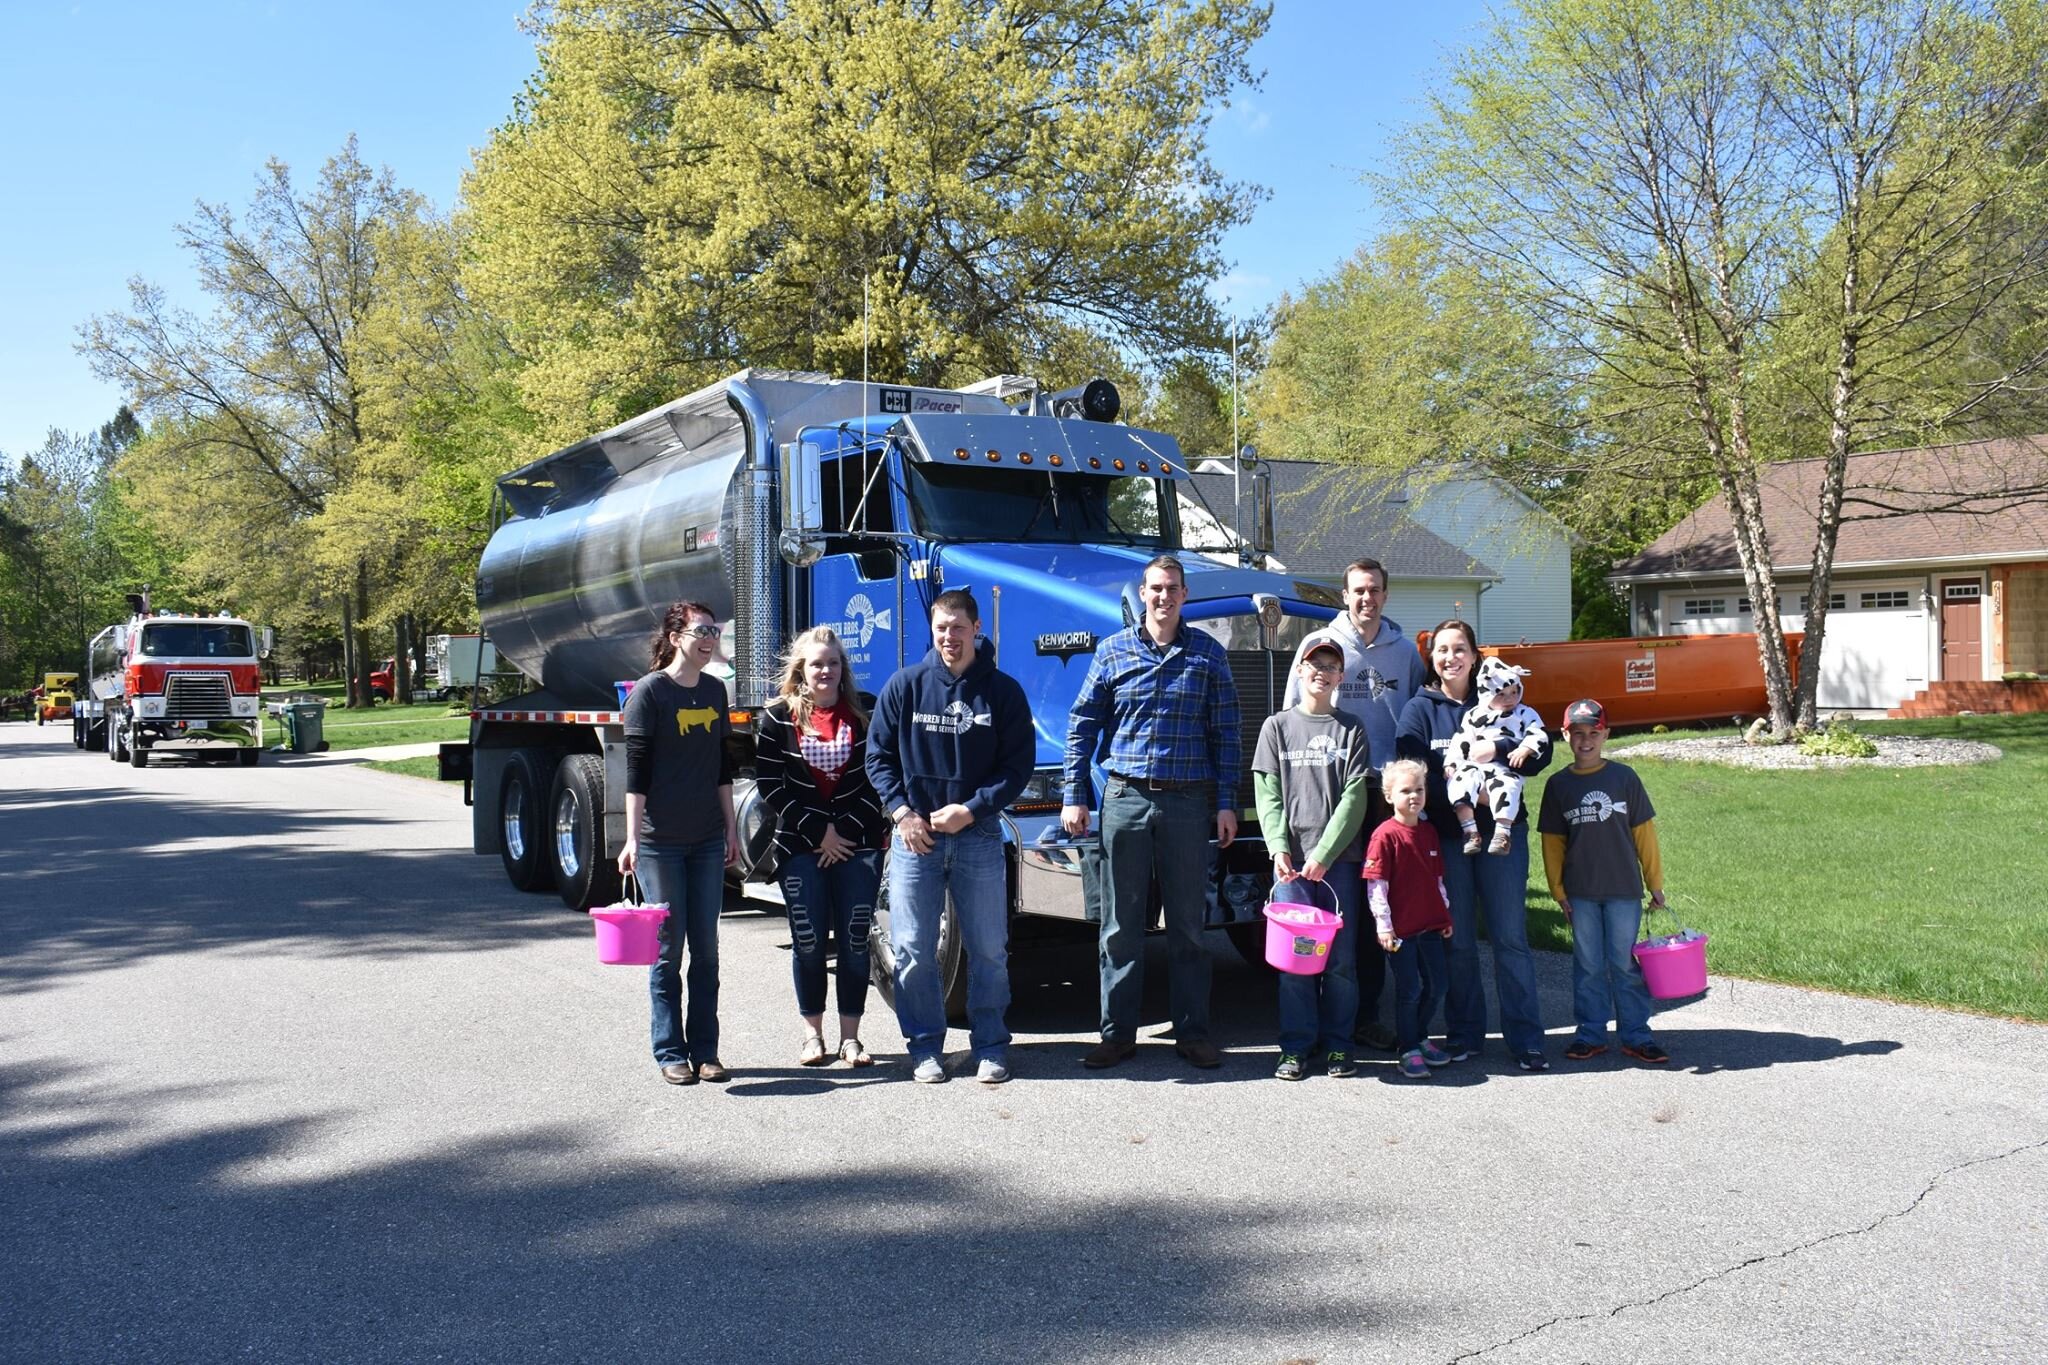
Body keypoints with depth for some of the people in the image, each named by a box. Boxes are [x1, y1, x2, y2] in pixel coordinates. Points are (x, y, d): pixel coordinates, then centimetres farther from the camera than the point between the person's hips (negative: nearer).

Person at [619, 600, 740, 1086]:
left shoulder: (715, 690, 10)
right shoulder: (649, 692, -7)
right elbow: (636, 770, -10)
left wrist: (731, 827, 14)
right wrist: (632, 838, -14)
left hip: (708, 841, 5)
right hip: (660, 842, -5)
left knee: (706, 947, 8)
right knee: (667, 948, 2)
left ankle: (705, 1050, 17)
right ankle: (671, 1052, 12)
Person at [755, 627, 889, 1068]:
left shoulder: (864, 714, 2)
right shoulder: (780, 716, 0)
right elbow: (769, 784, -3)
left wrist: (845, 831, -8)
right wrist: (818, 831, -8)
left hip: (858, 844, 1)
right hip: (801, 846, -1)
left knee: (855, 941, 2)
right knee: (808, 941, 2)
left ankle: (850, 1036, 12)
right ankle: (813, 1033, 16)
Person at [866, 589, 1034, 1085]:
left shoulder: (1003, 691, 0)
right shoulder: (906, 685, 1)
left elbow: (1018, 765, 0)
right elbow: (879, 756, 5)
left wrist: (970, 810, -10)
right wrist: (902, 811, -7)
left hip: (978, 835, 0)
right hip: (914, 835, 0)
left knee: (989, 949, 6)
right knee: (913, 950, 3)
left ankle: (990, 1047, 19)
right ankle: (926, 1048, 16)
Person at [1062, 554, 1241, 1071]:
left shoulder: (1208, 654, 6)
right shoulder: (1113, 651, 6)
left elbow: (1225, 733, 6)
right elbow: (1083, 725, 8)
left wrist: (1226, 803, 0)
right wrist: (1074, 796, 2)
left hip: (1188, 801, 0)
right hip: (1126, 797, 0)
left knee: (1188, 923, 7)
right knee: (1121, 923, 5)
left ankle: (1193, 1032, 17)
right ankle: (1118, 1033, 14)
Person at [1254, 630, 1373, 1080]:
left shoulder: (1350, 729, 9)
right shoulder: (1277, 726, 10)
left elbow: (1354, 798, 0)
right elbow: (1268, 795, 4)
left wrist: (1324, 854, -11)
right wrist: (1279, 849, -12)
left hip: (1338, 857, 0)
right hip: (1290, 857, 0)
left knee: (1340, 955, 1)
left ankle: (1337, 1045, 11)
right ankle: (1296, 1047, 6)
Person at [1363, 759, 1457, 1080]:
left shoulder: (1429, 833, 9)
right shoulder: (1385, 835, -12)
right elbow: (1375, 884, -14)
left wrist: (1445, 914, 17)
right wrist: (1383, 924, -16)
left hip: (1430, 925, 7)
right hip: (1399, 928, -7)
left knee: (1435, 986, 13)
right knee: (1409, 989, -1)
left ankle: (1419, 1037, 32)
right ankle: (1408, 1051, 12)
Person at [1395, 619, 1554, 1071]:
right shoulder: (1419, 709, 5)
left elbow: (1540, 752, 0)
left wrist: (1495, 753, -18)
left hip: (1502, 832, 1)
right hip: (1445, 837, -1)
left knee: (1510, 938, 1)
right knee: (1457, 941, 5)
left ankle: (1526, 1040, 6)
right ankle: (1464, 1034, 17)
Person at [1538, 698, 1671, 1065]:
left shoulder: (1624, 777, -1)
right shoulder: (1558, 784, 3)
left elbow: (1644, 832, 3)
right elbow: (1552, 841, 6)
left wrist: (1655, 883, 5)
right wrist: (1558, 889, 2)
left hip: (1624, 889, -1)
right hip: (1580, 893, 1)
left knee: (1626, 964, 5)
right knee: (1588, 965, 8)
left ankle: (1635, 1035, 14)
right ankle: (1590, 1034, 17)